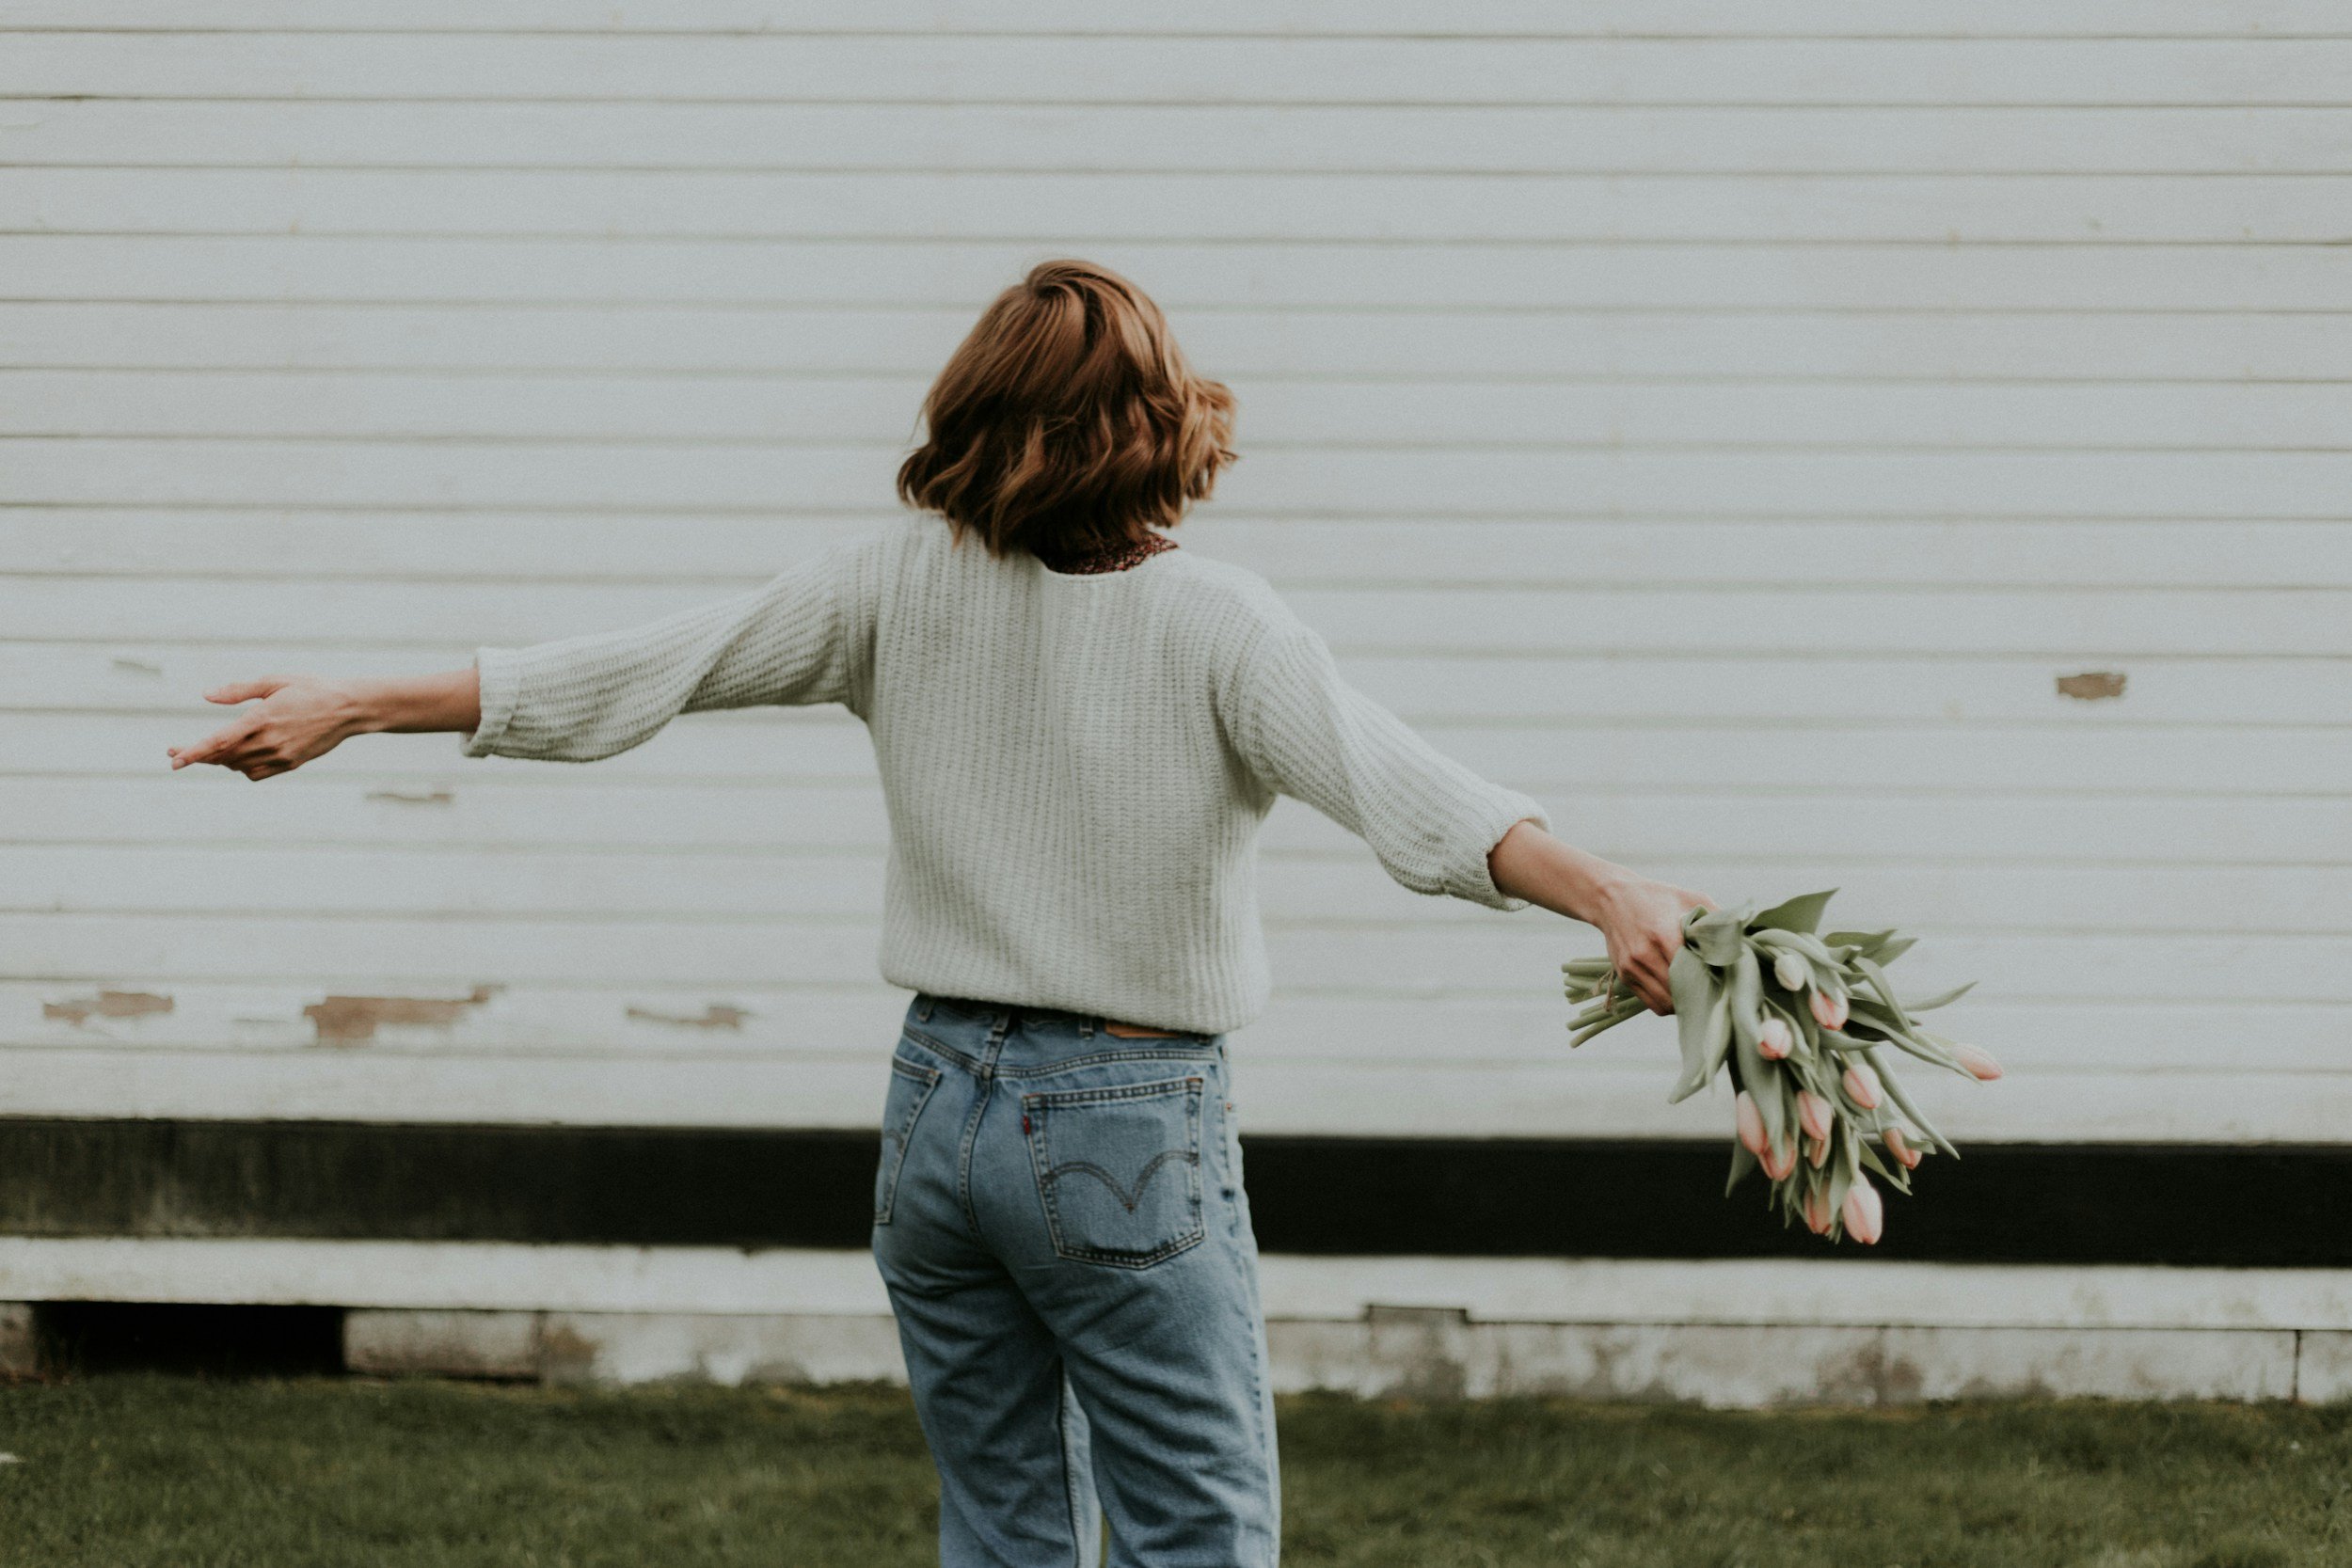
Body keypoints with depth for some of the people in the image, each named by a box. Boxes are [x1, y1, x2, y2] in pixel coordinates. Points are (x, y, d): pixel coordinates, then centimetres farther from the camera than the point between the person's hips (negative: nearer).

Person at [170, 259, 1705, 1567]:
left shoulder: (901, 582, -1)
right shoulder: (1213, 622, -13)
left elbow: (630, 672, 1)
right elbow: (1392, 779, -28)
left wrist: (353, 708, 8)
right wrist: (1607, 893, -39)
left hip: (944, 1099, 5)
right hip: (1130, 1118, -5)